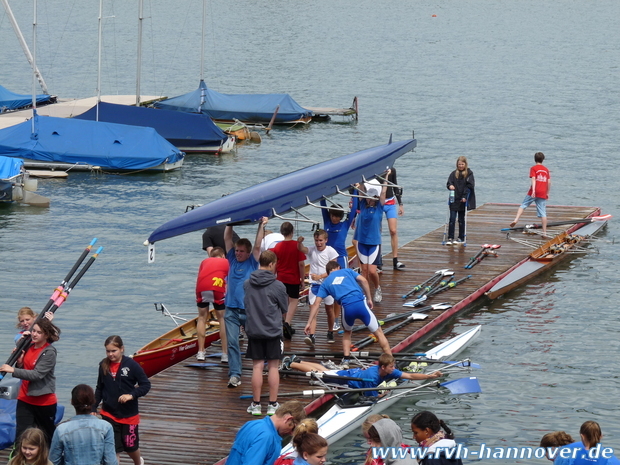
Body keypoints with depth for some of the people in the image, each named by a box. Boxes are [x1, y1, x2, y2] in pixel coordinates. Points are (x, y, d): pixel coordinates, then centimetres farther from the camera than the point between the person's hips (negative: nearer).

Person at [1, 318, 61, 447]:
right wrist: (19, 362, -7)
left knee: (47, 436, 11)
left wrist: (13, 370, -27)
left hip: (44, 401, -6)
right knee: (21, 435, -3)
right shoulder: (29, 347, 6)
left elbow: (37, 374, -25)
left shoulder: (50, 352, -16)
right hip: (25, 399, 6)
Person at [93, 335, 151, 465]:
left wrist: (132, 395, -25)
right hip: (109, 414, 2)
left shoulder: (131, 365, -13)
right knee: (113, 449, -2)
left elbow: (146, 385, -10)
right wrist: (93, 408, 7)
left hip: (128, 415, -2)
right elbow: (99, 389, 10)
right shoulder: (104, 366, -1)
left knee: (130, 446, 13)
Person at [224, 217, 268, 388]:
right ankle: (234, 375, -8)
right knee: (232, 343, -6)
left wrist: (261, 226, -8)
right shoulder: (232, 260, 9)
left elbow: (257, 245, -7)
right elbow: (227, 239, 9)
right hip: (231, 310, 2)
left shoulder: (252, 262, 2)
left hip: (249, 310, -2)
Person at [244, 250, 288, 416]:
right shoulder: (278, 286, -11)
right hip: (273, 331, -3)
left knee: (257, 367, 7)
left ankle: (256, 404, 10)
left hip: (253, 331, 3)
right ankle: (273, 404, 8)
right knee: (273, 367, 5)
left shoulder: (247, 284, -2)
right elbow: (284, 309, 0)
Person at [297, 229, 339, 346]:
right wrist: (299, 242, -43)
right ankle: (311, 336, -19)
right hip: (314, 285, 1)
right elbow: (301, 249, -21)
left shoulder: (331, 251, -7)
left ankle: (330, 333, 30)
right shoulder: (312, 250, -1)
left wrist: (320, 276, -22)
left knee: (329, 309, 11)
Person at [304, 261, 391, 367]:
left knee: (347, 332, 32)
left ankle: (346, 360, 21)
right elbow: (363, 280, 7)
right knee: (378, 333, 10)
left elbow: (316, 304, 15)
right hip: (361, 303, -1)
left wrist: (309, 323, 15)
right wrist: (369, 299, 13)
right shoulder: (347, 271, 23)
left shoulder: (325, 283, 23)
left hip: (347, 307, 1)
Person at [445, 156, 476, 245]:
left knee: (461, 219, 7)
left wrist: (465, 196, -16)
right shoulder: (454, 173, 7)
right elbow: (449, 182, 5)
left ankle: (461, 238, 17)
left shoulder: (469, 173, -1)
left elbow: (470, 185, -8)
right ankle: (450, 238, -2)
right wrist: (450, 186, -20)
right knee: (452, 219, -4)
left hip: (463, 200, -2)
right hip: (454, 200, 2)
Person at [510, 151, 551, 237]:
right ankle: (544, 232, -1)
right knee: (543, 213, 1)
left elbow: (533, 179, -12)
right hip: (543, 194, 3)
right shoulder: (546, 169, 13)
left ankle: (516, 220, -8)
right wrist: (547, 193, 21)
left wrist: (533, 191, -21)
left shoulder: (533, 168, 1)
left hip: (534, 192, -3)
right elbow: (549, 182, 12)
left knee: (523, 205, 12)